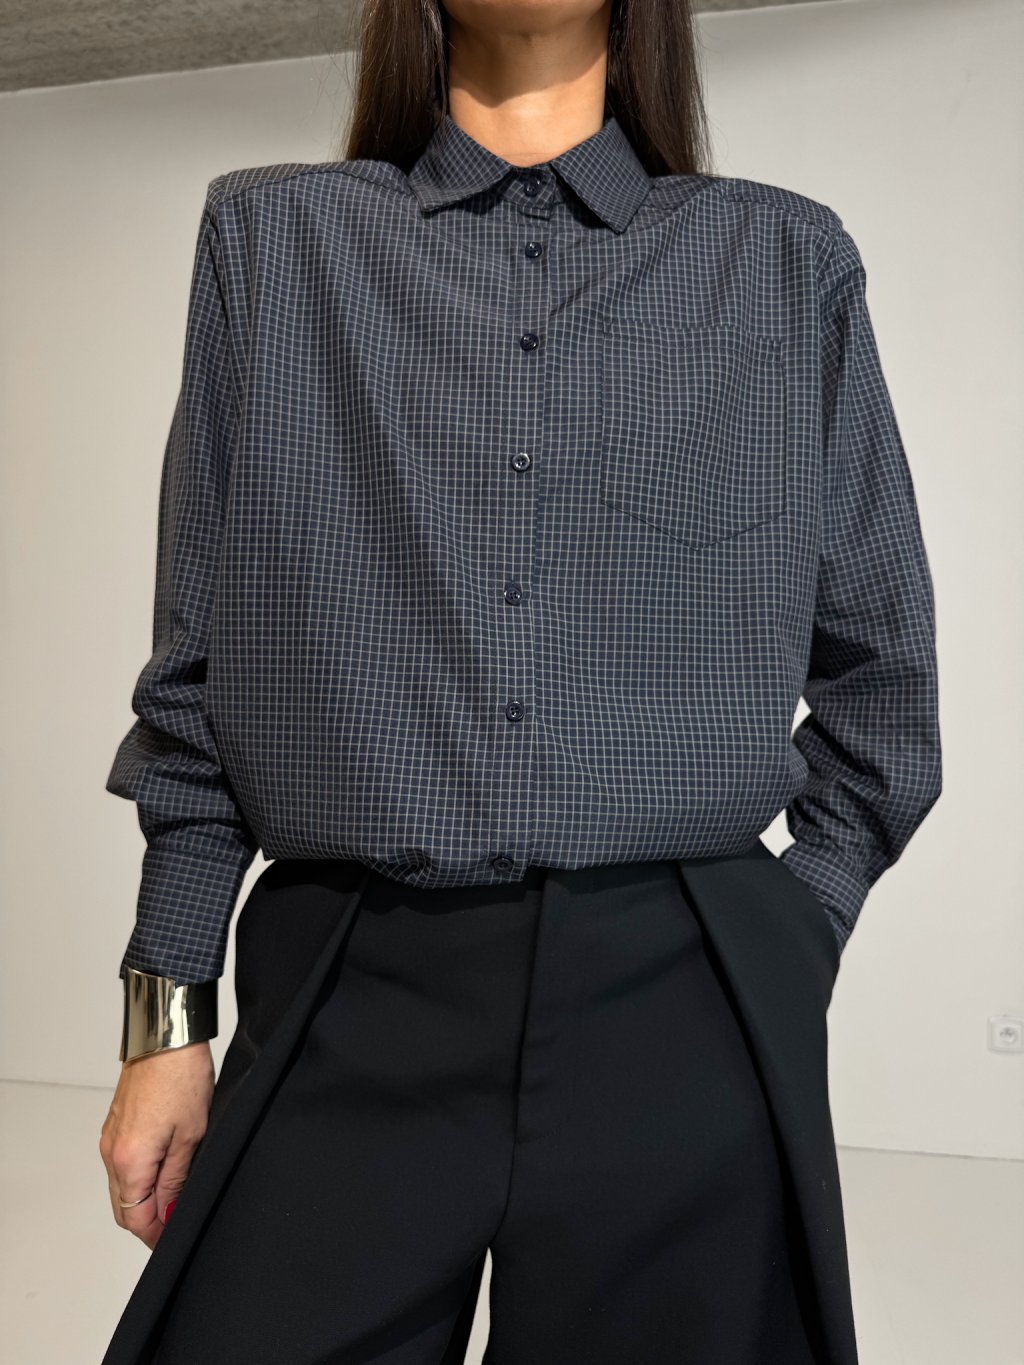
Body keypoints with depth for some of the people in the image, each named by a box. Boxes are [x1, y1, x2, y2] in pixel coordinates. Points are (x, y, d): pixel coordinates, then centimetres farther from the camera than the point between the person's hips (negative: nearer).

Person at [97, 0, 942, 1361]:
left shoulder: (788, 262, 9)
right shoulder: (272, 238, 9)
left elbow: (880, 678, 13)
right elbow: (202, 670, 5)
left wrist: (789, 950, 5)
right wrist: (167, 1016, 3)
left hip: (685, 1011, 1)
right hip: (350, 1009, 0)